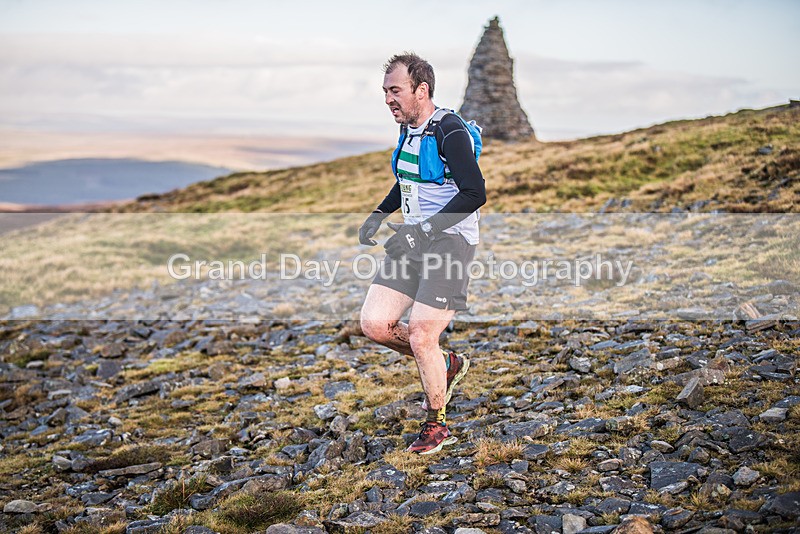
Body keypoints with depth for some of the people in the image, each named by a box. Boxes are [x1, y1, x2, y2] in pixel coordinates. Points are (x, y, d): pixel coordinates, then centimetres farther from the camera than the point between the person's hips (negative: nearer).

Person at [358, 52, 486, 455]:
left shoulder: (451, 133, -16)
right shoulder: (407, 128, 11)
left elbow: (475, 193, -22)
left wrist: (424, 230, -26)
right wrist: (379, 215, 13)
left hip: (449, 239, -8)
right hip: (413, 238, 8)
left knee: (420, 338, -8)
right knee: (374, 324, 0)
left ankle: (436, 426, 14)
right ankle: (447, 365, 24)